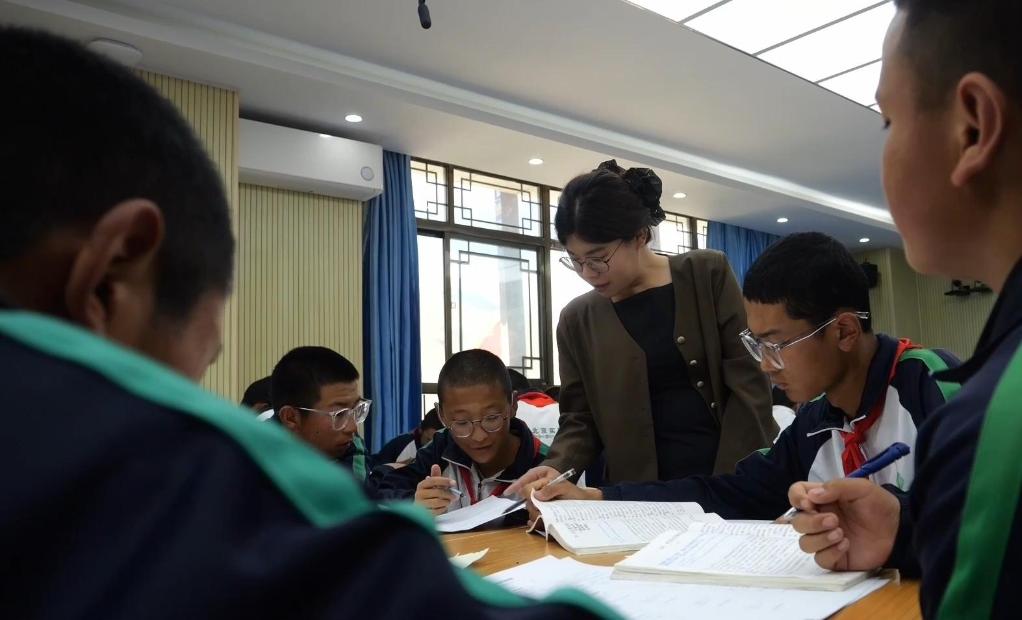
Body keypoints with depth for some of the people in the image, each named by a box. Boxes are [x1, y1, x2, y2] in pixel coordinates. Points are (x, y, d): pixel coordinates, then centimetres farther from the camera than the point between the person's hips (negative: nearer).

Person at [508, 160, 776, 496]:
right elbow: (580, 418, 8)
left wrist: (738, 484, -9)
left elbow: (748, 384, -3)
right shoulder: (577, 319, 5)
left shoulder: (707, 274, -1)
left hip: (731, 480, -1)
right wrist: (557, 467, -11)